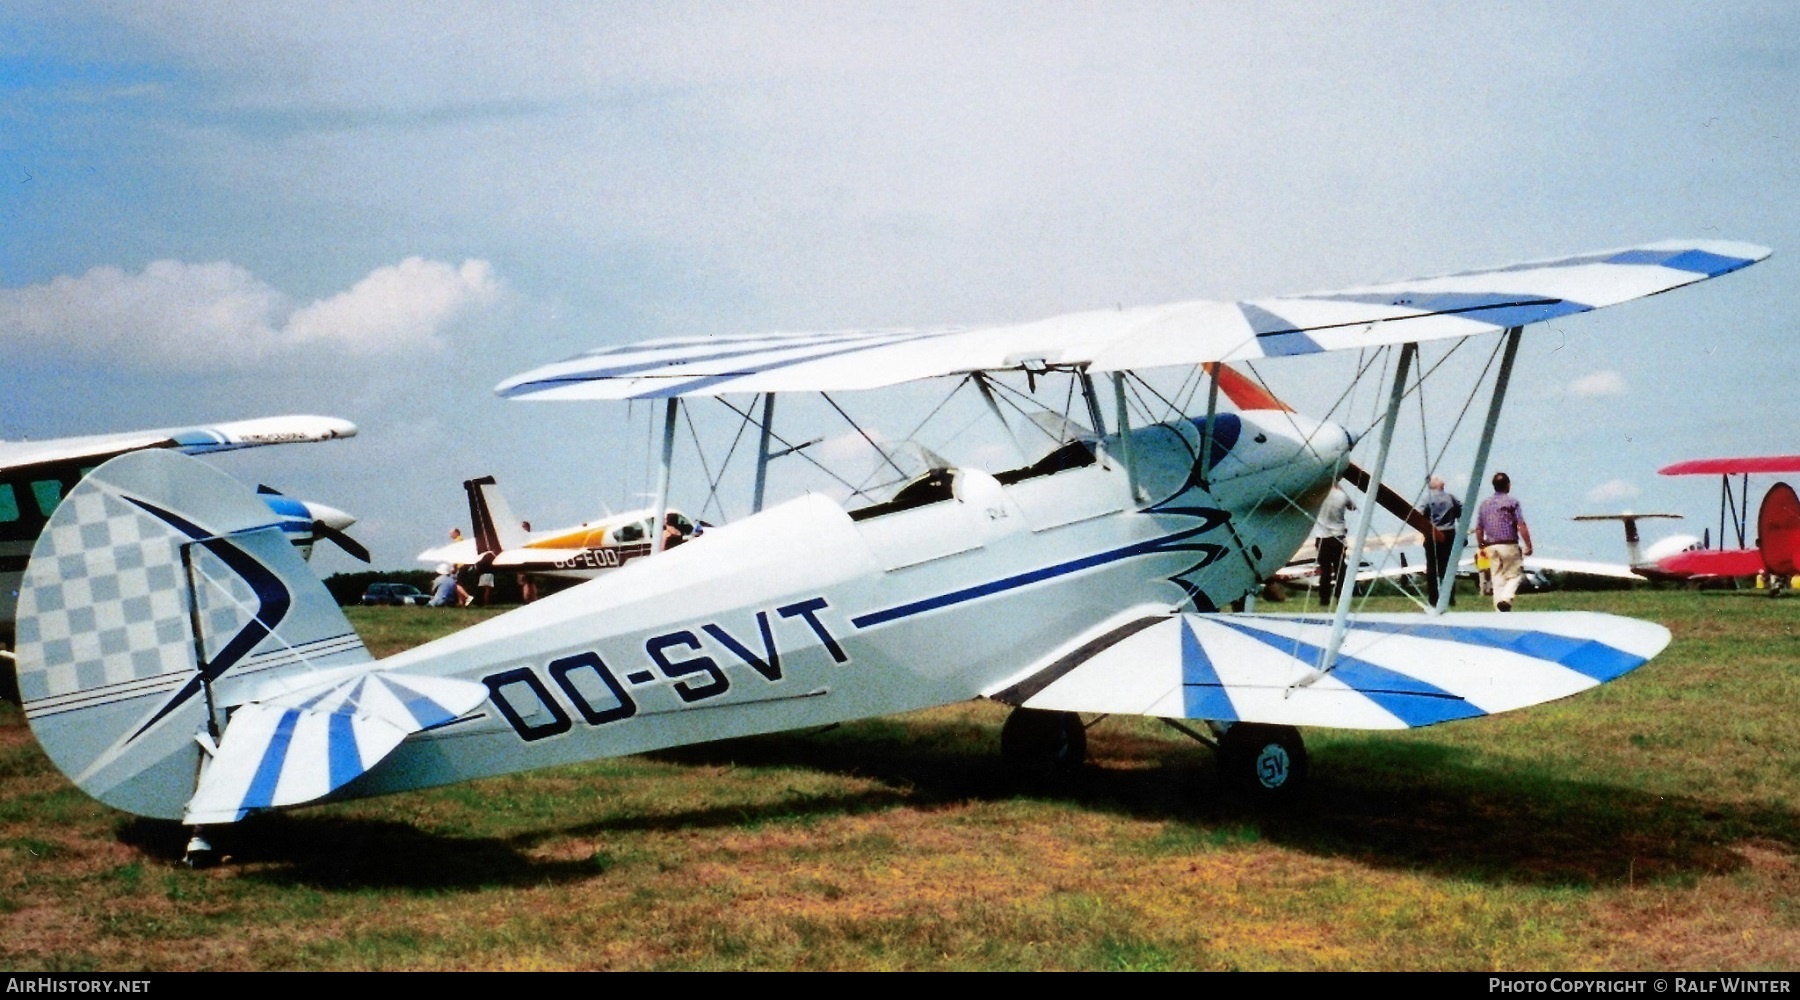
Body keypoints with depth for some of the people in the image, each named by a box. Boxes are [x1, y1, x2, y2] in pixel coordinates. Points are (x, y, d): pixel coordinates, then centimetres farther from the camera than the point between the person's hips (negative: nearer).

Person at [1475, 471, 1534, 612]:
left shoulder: (1484, 504, 9)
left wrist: (1481, 547, 22)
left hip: (1491, 547, 4)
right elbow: (1522, 526, -10)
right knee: (1515, 575, 5)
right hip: (1509, 545, -4)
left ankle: (1500, 611, 6)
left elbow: (1478, 529, 11)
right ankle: (1506, 599, -19)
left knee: (1497, 579, 8)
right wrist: (1528, 546, -5)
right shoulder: (1512, 502, -5)